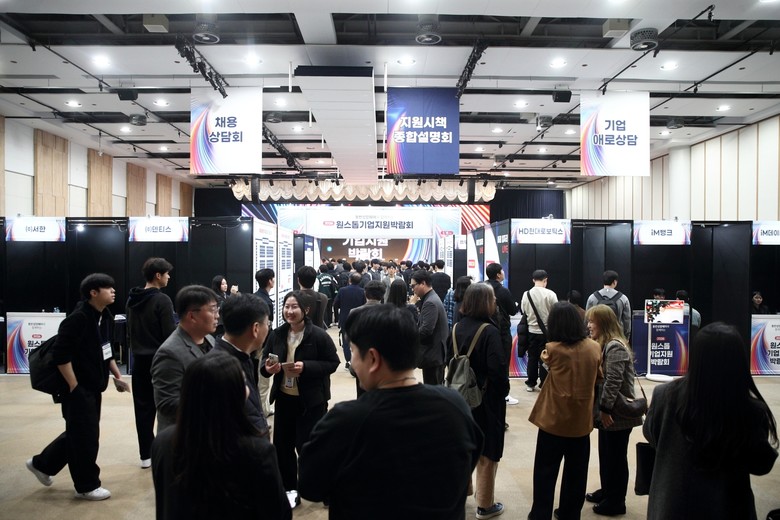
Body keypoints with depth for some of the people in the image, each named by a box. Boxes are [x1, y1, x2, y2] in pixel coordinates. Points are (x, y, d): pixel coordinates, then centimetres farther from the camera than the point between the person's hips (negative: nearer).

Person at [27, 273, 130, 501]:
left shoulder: (106, 317, 6)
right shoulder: (78, 318, -21)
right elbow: (61, 354, -23)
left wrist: (116, 376, 14)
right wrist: (74, 387, -21)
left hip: (94, 387, 9)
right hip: (78, 388, -9)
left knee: (79, 433, 20)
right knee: (86, 437, 2)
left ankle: (41, 463, 40)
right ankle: (87, 486, 18)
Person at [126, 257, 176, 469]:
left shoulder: (133, 299, 9)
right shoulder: (162, 300, -15)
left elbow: (129, 331, 15)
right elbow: (170, 334, -17)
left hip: (139, 360, 7)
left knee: (143, 407, 9)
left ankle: (146, 455, 14)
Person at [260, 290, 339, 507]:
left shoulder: (318, 335, -15)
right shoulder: (277, 334, 0)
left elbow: (332, 363, -12)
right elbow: (265, 360, 9)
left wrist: (306, 367, -24)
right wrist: (268, 368, -14)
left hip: (311, 400, -5)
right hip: (284, 398, 5)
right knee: (282, 445, 12)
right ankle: (289, 488, 32)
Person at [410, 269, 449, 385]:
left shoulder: (430, 303, -19)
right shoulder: (430, 298, 13)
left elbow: (425, 331, -26)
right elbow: (423, 322, 14)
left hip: (432, 355, -10)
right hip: (436, 353, 10)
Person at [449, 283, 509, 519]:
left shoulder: (457, 328, -2)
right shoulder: (489, 331, -21)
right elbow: (497, 369, -25)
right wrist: (503, 392, -8)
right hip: (487, 398, -6)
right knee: (487, 452, 8)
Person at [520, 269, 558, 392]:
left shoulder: (526, 294, -5)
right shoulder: (550, 294, -14)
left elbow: (524, 312, 4)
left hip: (531, 331, 3)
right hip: (546, 331, -3)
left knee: (532, 357, 13)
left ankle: (530, 384, 20)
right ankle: (544, 385, 12)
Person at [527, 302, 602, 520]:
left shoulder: (553, 349, -15)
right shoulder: (594, 347, -5)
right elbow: (598, 377, 11)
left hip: (554, 419, -3)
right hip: (581, 420, 3)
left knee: (545, 471, 11)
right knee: (576, 472, 17)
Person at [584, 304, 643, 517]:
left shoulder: (615, 347, -21)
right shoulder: (603, 344, 11)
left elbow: (613, 382, -26)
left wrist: (605, 409, -23)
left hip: (617, 413, -9)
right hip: (607, 411, 9)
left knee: (616, 457, 4)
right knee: (606, 454, 20)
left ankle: (616, 502, 16)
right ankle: (607, 491, 34)